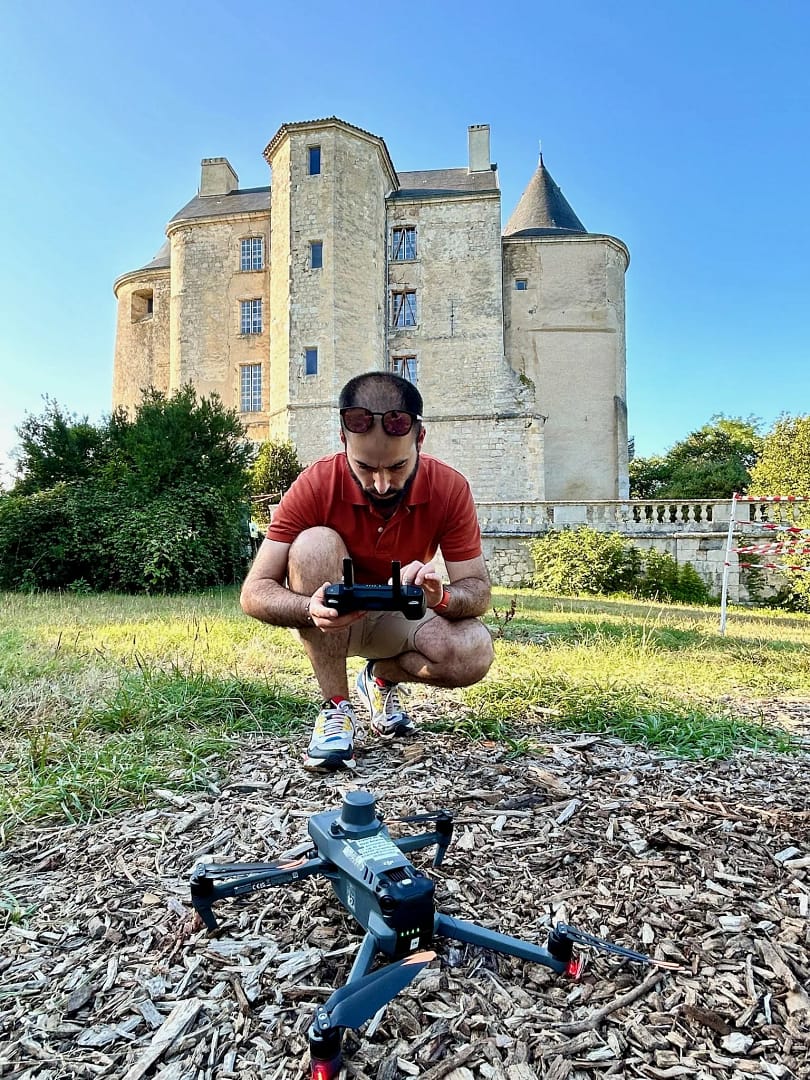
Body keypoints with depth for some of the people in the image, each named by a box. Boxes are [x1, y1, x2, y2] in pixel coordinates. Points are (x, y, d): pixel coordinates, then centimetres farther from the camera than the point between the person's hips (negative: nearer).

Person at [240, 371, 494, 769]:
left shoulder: (449, 488, -19)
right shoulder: (316, 485, -24)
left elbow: (478, 589, -15)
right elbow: (254, 592, -24)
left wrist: (441, 597, -39)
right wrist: (310, 609, -46)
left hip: (400, 618, 2)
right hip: (331, 620, -1)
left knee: (474, 654, -29)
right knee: (314, 544, -32)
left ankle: (383, 677, 6)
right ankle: (335, 707, -19)